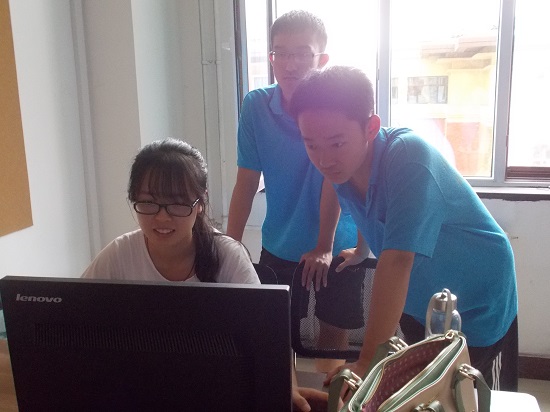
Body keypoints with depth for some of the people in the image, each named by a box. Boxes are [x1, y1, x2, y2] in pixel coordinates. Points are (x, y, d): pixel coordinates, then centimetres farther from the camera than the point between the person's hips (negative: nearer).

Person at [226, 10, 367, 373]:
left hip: (337, 243, -2)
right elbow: (246, 184, -6)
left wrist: (324, 246, -19)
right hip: (278, 245, 2)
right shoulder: (256, 106, -8)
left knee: (334, 333, 9)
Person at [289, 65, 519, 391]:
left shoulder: (409, 158, -34)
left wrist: (368, 362, -45)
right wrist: (360, 250, 25)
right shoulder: (343, 167, -13)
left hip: (478, 308, -6)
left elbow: (397, 260, -42)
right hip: (416, 307, 6)